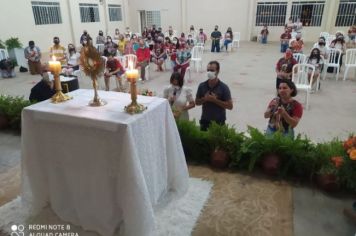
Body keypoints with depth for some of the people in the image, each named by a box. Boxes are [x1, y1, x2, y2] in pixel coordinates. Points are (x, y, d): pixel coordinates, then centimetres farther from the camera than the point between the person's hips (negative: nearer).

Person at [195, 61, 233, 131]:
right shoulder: (202, 86, 0)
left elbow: (230, 106, -10)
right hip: (205, 121, 3)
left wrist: (215, 100, -19)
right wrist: (204, 99, -13)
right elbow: (197, 102, 8)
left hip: (219, 122, -2)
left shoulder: (223, 87, -8)